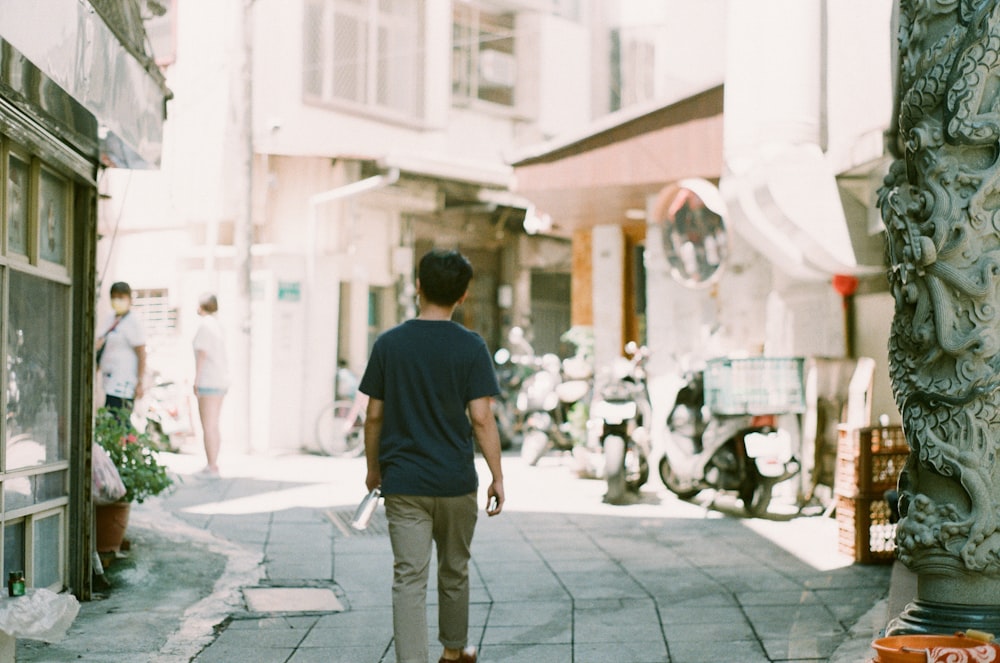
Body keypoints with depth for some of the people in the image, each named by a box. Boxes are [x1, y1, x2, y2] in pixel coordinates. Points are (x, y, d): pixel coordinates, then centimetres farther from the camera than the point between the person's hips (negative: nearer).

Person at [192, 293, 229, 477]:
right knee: (213, 426, 13)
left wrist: (196, 380, -14)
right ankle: (213, 465, 16)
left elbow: (202, 354, -16)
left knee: (208, 426, -8)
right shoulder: (217, 325, 16)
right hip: (221, 380, 9)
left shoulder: (204, 325, -11)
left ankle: (211, 467, -9)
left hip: (209, 381, -9)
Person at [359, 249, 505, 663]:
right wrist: (497, 476, -1)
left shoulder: (388, 344, -2)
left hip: (403, 484, 0)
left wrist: (373, 468, 15)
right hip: (456, 482, 0)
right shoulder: (471, 347, -7)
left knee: (408, 578, -1)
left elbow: (374, 416, 2)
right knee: (454, 570, 18)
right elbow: (481, 418, -9)